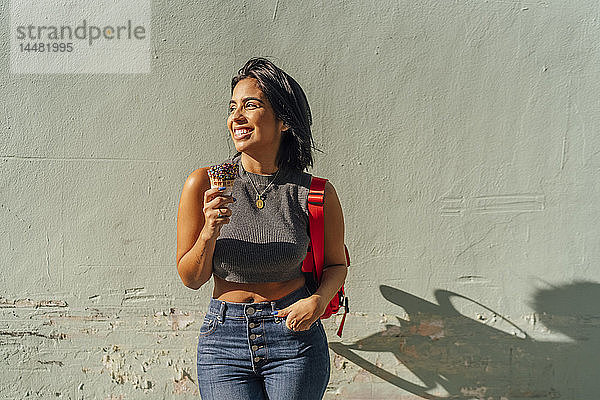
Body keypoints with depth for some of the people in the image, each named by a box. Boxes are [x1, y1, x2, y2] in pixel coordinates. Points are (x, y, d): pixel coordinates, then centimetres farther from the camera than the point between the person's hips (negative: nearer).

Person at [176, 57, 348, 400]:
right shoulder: (204, 184, -8)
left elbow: (336, 263, 6)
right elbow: (191, 278, -2)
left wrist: (318, 301, -13)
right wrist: (210, 232, -20)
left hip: (295, 337, 0)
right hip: (224, 339, 1)